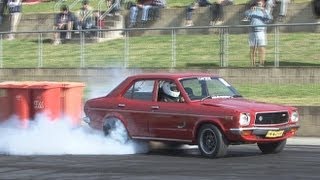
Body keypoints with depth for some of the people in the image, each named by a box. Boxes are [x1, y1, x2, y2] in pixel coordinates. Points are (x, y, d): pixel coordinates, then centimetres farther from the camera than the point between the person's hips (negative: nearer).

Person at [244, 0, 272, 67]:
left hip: (261, 32, -2)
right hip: (252, 32, 2)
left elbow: (270, 18, -12)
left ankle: (261, 64, -9)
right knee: (252, 49, 1)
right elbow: (246, 14, -6)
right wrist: (251, 9, -23)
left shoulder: (265, 12, 8)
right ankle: (252, 64, 4)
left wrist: (264, 10, -24)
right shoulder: (253, 12, 13)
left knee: (261, 48, -9)